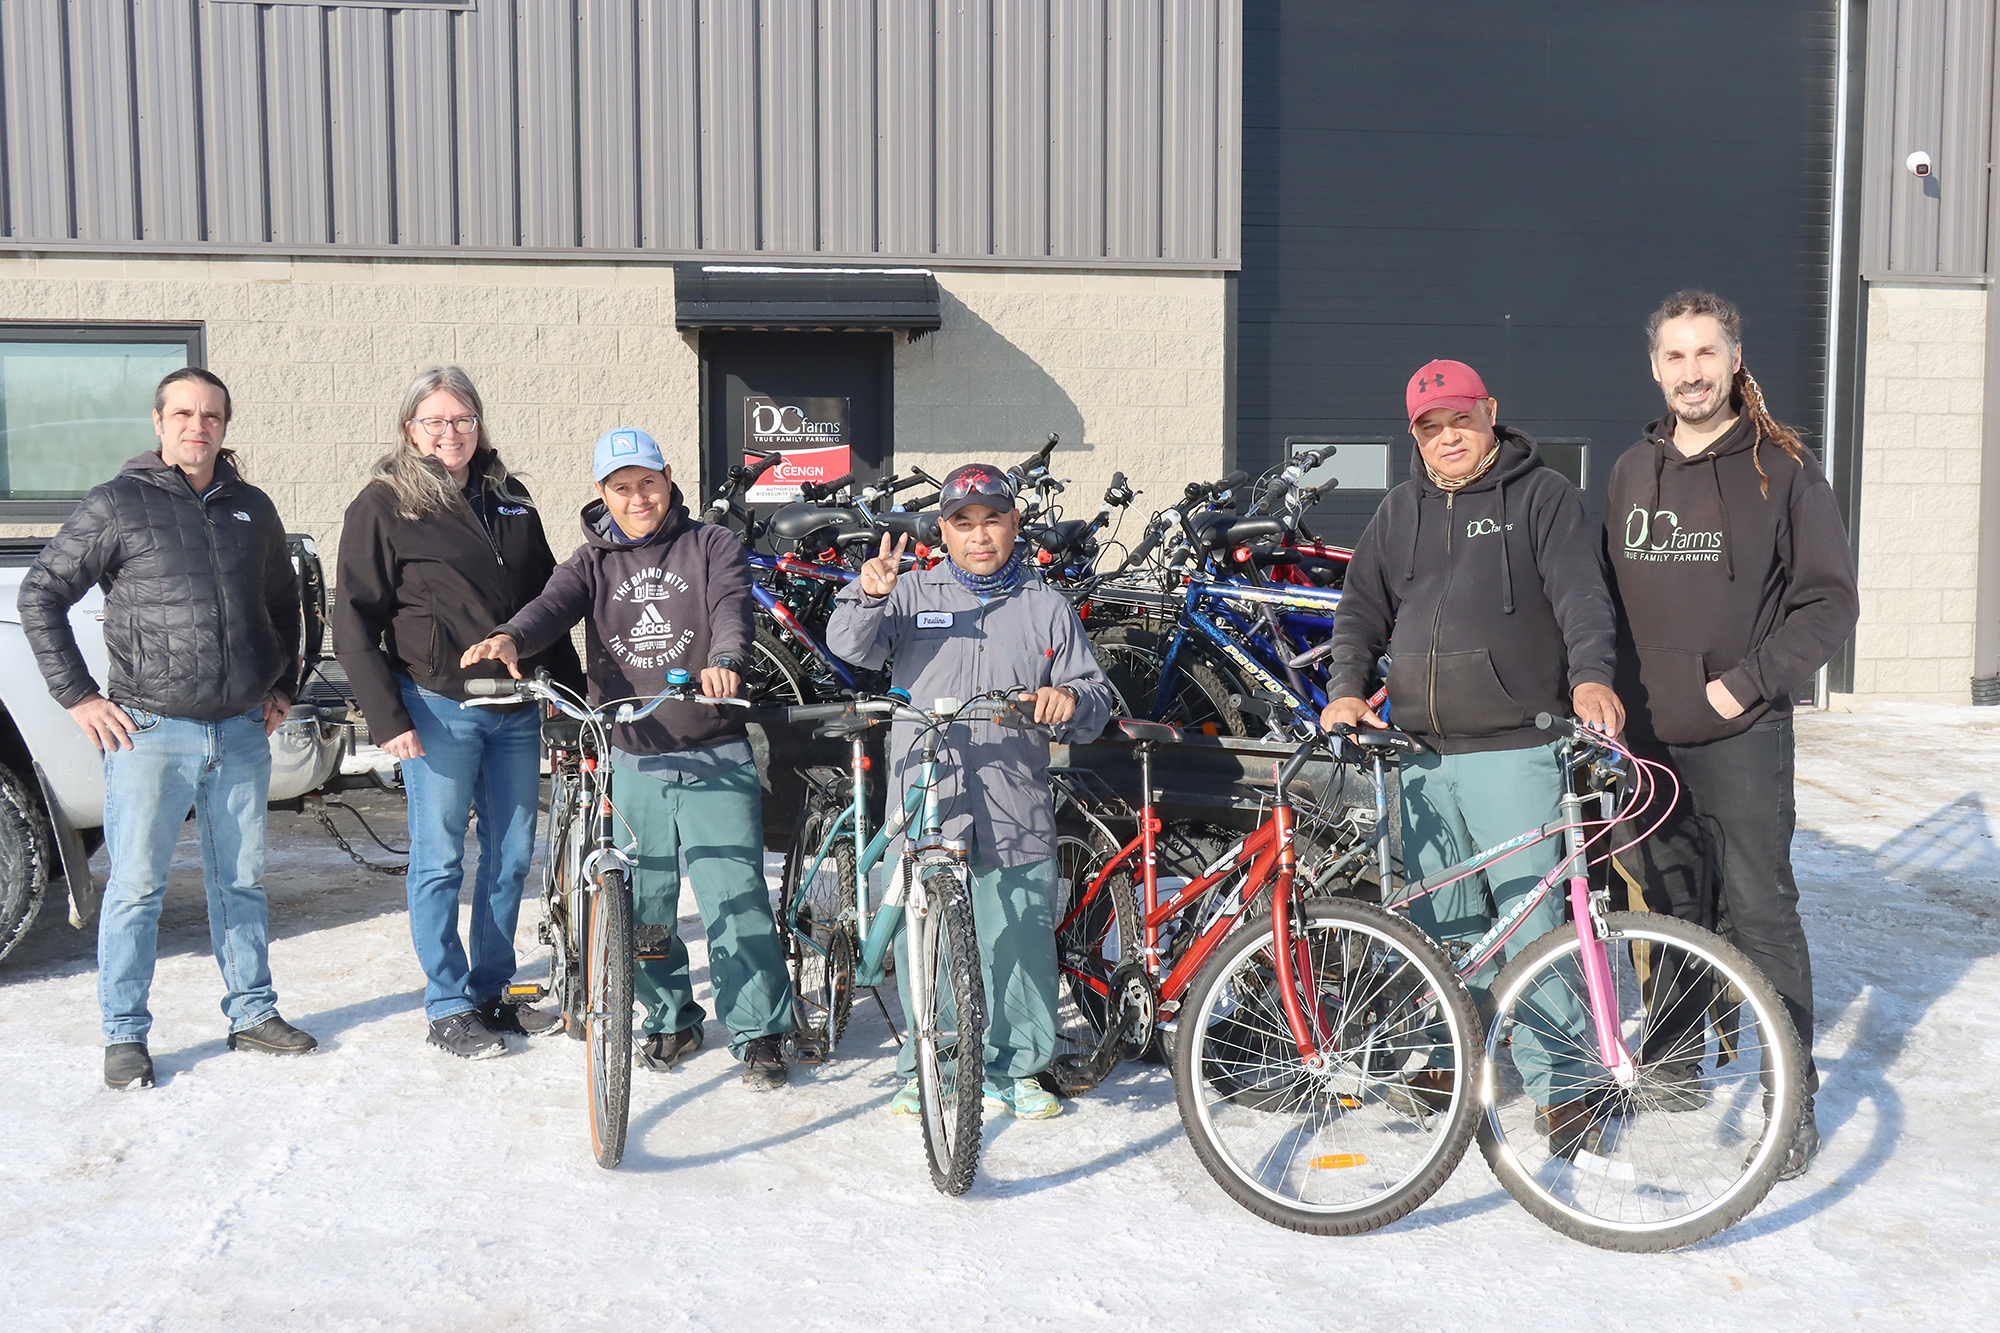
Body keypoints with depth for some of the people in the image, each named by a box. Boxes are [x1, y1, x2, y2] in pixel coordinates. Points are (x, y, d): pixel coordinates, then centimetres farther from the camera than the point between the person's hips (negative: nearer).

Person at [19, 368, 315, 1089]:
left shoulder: (251, 508, 11)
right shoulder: (116, 504, -2)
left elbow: (284, 601, 25)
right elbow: (40, 596, -1)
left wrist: (282, 685, 18)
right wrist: (78, 696, -5)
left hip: (242, 732, 4)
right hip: (150, 731, -4)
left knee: (242, 881, 13)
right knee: (136, 886, 2)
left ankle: (252, 1013, 25)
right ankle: (125, 1035, 13)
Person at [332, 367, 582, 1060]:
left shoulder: (508, 498, 13)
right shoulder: (383, 505, -3)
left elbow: (547, 598, 19)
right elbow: (355, 621, -5)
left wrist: (575, 685, 14)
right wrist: (387, 715, -13)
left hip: (517, 708, 5)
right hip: (439, 710, -5)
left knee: (512, 856, 10)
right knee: (439, 860, 3)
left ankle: (492, 991, 24)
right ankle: (448, 1008, 14)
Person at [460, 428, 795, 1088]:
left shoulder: (711, 545, 4)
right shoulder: (594, 560, 11)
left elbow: (731, 607, -14)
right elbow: (555, 604, -8)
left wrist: (723, 661, -37)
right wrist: (509, 639, -31)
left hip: (715, 759, -3)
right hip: (633, 764, 3)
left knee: (736, 899, -7)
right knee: (640, 909, 9)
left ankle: (759, 1032, 6)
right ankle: (672, 1020, 28)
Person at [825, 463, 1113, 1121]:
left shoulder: (1046, 607, 12)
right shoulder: (912, 593, 10)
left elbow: (1096, 697, 12)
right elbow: (852, 646, -5)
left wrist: (1072, 700, -12)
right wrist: (868, 596, -25)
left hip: (1015, 818, 1)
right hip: (923, 809, 0)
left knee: (1019, 946, 3)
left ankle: (1015, 1069, 20)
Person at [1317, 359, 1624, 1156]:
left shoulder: (1542, 495, 4)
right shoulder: (1400, 512, 18)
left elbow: (1581, 593, -7)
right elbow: (1362, 611, 20)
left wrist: (1589, 676, -24)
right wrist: (1347, 688, 3)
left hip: (1516, 748, -5)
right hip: (1422, 753, 5)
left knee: (1532, 924, -8)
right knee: (1443, 923, 12)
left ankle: (1563, 1085, 2)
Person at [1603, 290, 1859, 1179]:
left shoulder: (1782, 469, -3)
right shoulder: (1631, 473, 11)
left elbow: (1831, 602, -5)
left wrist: (1742, 684, -12)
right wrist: (1615, 693, 7)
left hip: (1741, 738, -4)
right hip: (1647, 737, 4)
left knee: (1760, 915, -5)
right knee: (1673, 908, 14)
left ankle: (1794, 1104, 4)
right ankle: (1675, 1065, 27)